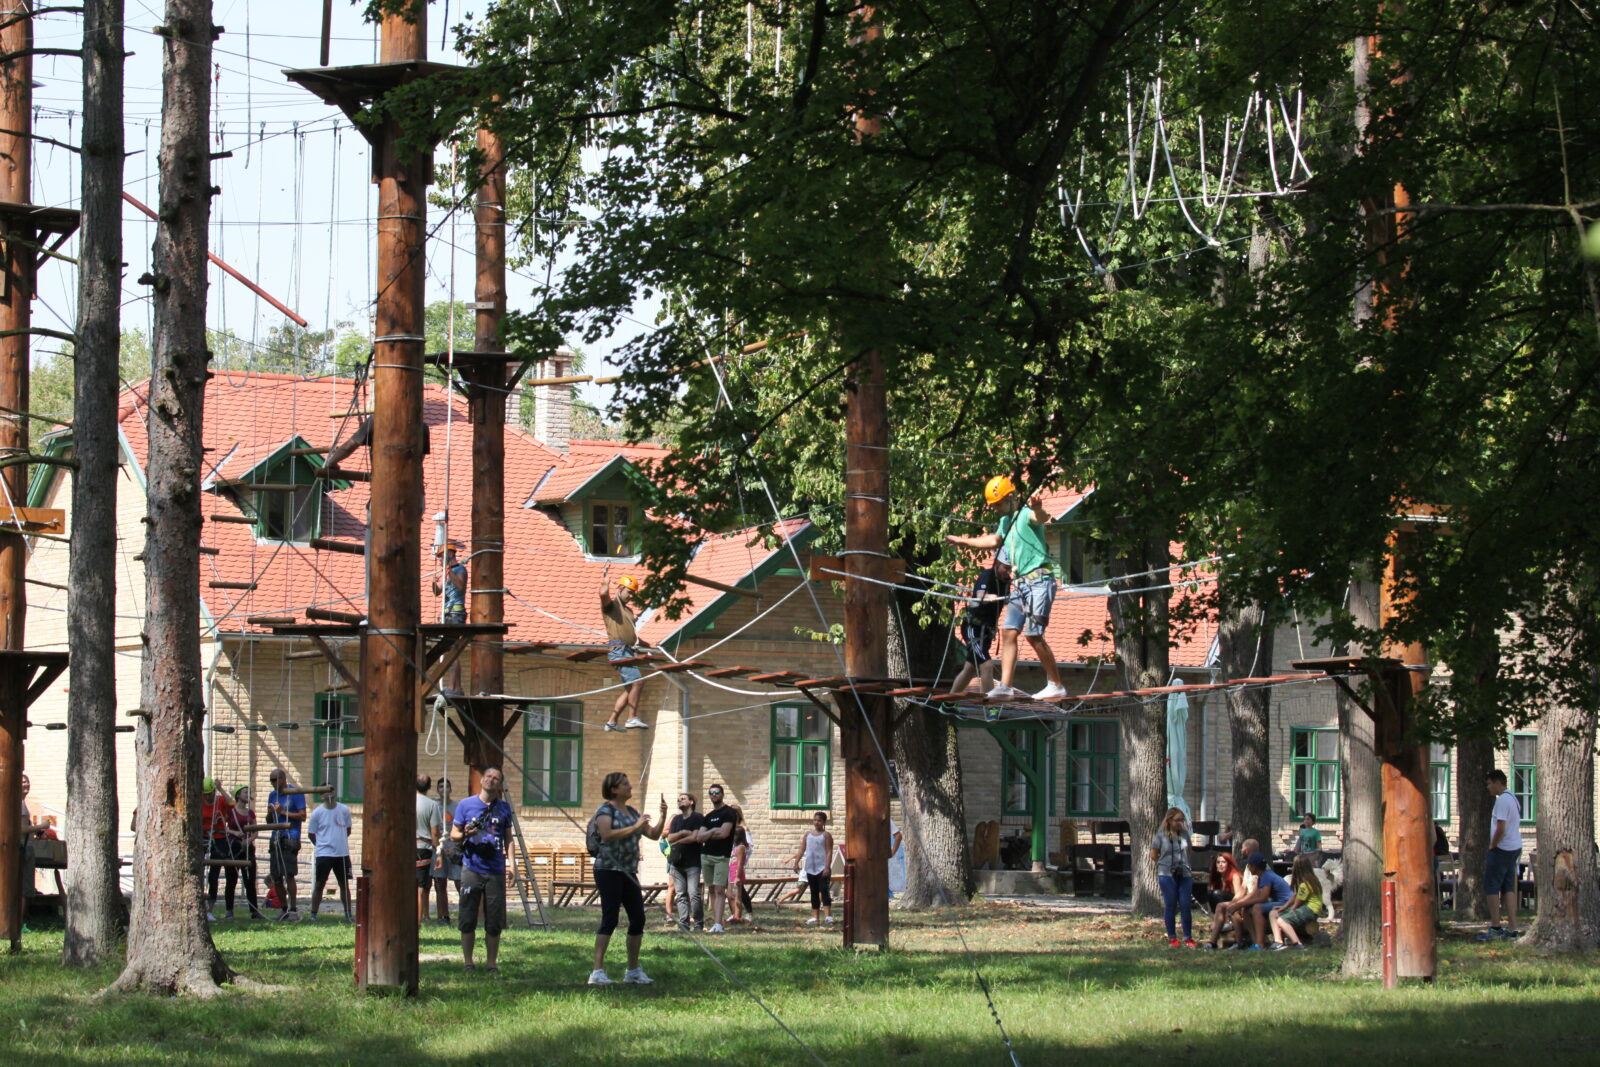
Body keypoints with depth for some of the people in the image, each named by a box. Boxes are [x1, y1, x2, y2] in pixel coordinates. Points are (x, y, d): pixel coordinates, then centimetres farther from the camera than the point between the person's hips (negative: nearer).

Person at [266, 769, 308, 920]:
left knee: (289, 875, -13)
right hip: (276, 838, 7)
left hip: (290, 838, -7)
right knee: (276, 877, 5)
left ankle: (293, 910, -10)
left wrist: (283, 812, -12)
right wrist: (270, 812, 0)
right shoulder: (272, 795, 18)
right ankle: (283, 909, 14)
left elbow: (302, 816, -8)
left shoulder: (296, 794, -1)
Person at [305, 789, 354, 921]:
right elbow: (311, 833, 3)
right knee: (319, 884, -2)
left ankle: (348, 914, 18)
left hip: (342, 854, 3)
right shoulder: (317, 813, -6)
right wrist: (322, 845, 5)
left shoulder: (344, 810, 2)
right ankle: (313, 914, 5)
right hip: (324, 854, -3)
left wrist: (340, 842, 11)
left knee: (344, 884, 9)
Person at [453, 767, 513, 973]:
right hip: (472, 869, -1)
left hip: (495, 871, 1)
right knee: (468, 919, -1)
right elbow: (453, 834, 8)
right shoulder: (466, 805, 5)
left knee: (494, 921, 1)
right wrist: (465, 835, -14)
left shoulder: (504, 808, 10)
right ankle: (467, 962, 8)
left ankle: (492, 962, 11)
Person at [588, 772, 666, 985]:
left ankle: (633, 970, 14)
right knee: (610, 919, -12)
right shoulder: (606, 810, -6)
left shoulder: (631, 812, 18)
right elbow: (607, 834, -23)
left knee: (638, 919, 5)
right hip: (609, 870, -8)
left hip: (628, 872, 8)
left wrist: (663, 816, 4)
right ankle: (598, 971, -14)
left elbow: (654, 835, 19)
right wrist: (634, 827, -20)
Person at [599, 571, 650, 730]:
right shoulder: (611, 605, 3)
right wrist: (605, 581, -3)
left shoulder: (628, 611, 28)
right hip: (618, 650, -9)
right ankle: (632, 719, -20)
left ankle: (612, 721, 16)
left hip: (629, 651, 9)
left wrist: (647, 645, 28)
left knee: (630, 689, 9)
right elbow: (603, 594, -21)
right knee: (637, 680, -20)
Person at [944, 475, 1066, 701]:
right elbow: (994, 541, 37)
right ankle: (1005, 686, 1)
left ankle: (1056, 685, -6)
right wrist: (963, 541, 45)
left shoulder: (1026, 514, -10)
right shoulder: (1006, 521, 19)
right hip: (1021, 584, 9)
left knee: (1033, 635, -13)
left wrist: (1038, 509, -59)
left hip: (1038, 580, -9)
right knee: (1008, 632, 2)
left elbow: (1042, 518, -35)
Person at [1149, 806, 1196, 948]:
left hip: (1184, 874, 2)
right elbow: (1153, 855, 4)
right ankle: (1172, 938, 11)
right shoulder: (1161, 835, -2)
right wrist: (1167, 864, 4)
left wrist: (1184, 865, 13)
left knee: (1186, 906, -1)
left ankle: (1188, 938, 6)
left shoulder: (1184, 834, 8)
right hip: (1167, 874, -2)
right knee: (1170, 906, 2)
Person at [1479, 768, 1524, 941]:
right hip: (1515, 848, 10)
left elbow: (1501, 829, -23)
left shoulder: (1502, 800, -16)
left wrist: (1491, 847, -11)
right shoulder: (1513, 798, 15)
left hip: (1502, 849, -10)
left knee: (1491, 887, -4)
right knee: (1508, 888, 10)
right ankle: (1512, 928, 8)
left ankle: (1495, 928, -6)